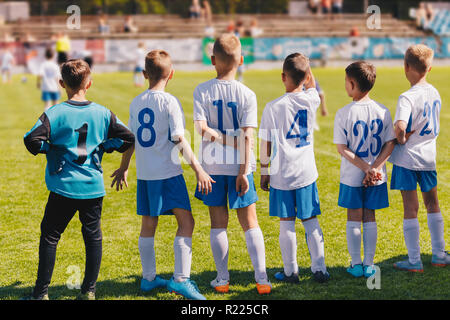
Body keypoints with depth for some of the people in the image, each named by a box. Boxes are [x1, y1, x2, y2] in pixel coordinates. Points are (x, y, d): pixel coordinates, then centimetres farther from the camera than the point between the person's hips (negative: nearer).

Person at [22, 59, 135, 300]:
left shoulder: (55, 113, -9)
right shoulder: (103, 113, 1)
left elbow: (31, 140, -17)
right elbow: (127, 138, 2)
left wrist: (50, 148, 1)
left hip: (64, 187, -2)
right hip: (94, 187, 3)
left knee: (50, 237, 7)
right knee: (93, 237, 12)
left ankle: (41, 293, 10)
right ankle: (89, 291, 15)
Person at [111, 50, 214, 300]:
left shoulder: (136, 103, 8)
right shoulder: (170, 102, -9)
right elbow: (179, 139, -15)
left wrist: (123, 169, 26)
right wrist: (198, 169, -14)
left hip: (144, 174, 6)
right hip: (168, 173, -6)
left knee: (148, 224, 14)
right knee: (186, 221, -4)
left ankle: (149, 278, 22)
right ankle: (181, 279, -12)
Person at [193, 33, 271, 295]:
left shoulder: (202, 91, -5)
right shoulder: (247, 94, -7)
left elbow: (202, 128, -16)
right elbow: (247, 136, -12)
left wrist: (222, 139, -6)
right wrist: (244, 171, -10)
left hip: (212, 165, 1)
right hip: (239, 166, -1)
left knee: (218, 223, 9)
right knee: (250, 222, 7)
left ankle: (222, 279, 14)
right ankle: (262, 278, 2)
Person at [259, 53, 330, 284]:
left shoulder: (274, 107, -12)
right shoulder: (311, 100, -4)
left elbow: (266, 144, -7)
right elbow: (312, 86, 23)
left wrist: (264, 172, 3)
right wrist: (304, 65, 11)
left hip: (282, 174, -3)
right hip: (307, 173, 3)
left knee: (287, 224, 5)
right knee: (311, 221, 11)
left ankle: (290, 272, 13)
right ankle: (319, 269, 13)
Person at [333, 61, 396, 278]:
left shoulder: (343, 114, -12)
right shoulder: (382, 111, -3)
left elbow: (342, 148, -13)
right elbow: (390, 144, -5)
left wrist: (366, 168, -13)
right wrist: (375, 168, -10)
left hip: (351, 177, -2)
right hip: (377, 178, 2)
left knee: (353, 218, 10)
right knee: (370, 217, 12)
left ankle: (356, 264, 14)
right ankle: (369, 265, 14)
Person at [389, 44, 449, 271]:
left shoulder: (408, 97, -20)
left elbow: (400, 127, -33)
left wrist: (401, 139, -14)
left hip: (408, 157, -6)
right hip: (429, 155, 6)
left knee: (410, 209, 2)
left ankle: (414, 261, 7)